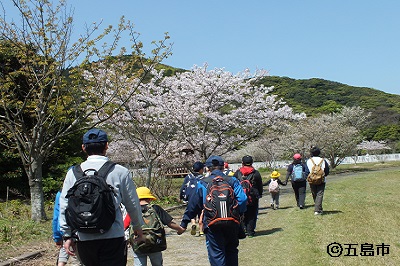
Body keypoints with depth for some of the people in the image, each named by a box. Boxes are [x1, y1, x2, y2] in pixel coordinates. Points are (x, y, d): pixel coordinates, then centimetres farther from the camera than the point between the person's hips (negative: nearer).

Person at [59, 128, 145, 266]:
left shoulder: (73, 173, 2)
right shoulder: (120, 172, -4)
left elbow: (64, 207, 5)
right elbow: (132, 204, 5)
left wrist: (67, 235, 16)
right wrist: (137, 227, 22)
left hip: (83, 239, 3)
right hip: (113, 237, -3)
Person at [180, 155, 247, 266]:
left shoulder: (202, 183, 2)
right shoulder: (232, 181, 5)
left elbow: (193, 204, 5)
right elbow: (243, 199, -7)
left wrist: (184, 223, 12)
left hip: (212, 224, -2)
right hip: (232, 223, 2)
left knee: (216, 254, 4)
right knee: (231, 251, 19)